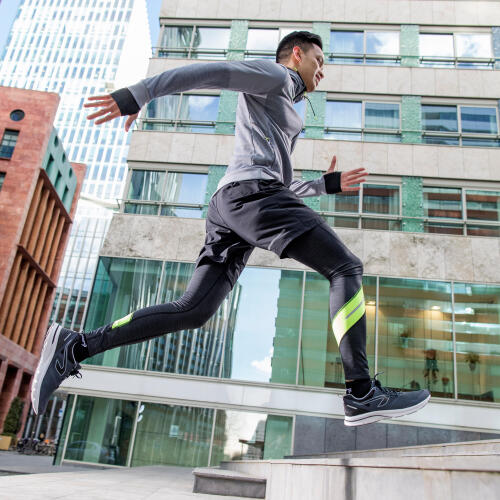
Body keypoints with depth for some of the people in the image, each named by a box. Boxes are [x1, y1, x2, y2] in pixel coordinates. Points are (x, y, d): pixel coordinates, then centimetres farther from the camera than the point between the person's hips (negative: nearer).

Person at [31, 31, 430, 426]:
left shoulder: (284, 115, 40)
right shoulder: (272, 74, 13)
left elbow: (283, 188, 39)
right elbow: (206, 71, -2)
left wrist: (329, 184, 34)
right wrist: (138, 95, -13)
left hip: (229, 208, 9)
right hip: (252, 193, -9)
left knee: (193, 311, -1)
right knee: (345, 268, -9)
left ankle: (74, 347, -3)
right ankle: (361, 393, -17)